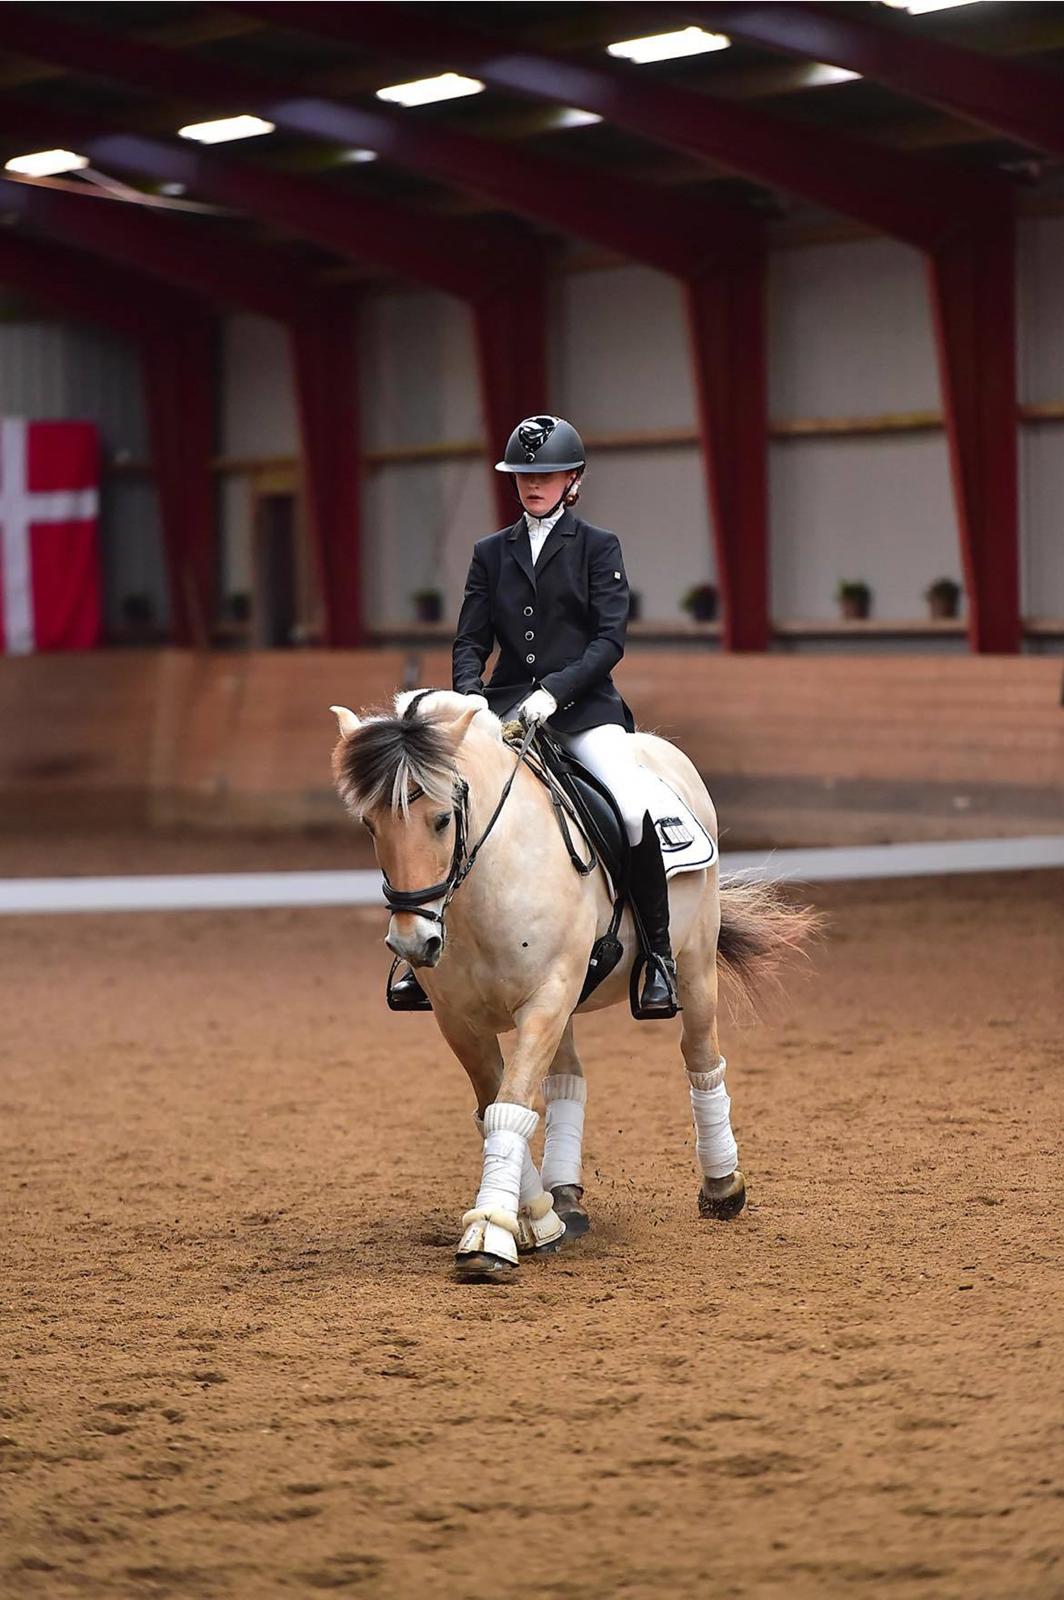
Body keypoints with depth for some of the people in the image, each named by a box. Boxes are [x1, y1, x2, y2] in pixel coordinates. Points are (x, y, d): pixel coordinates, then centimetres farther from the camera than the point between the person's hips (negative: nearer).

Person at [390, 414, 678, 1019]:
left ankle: (660, 953, -12)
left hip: (583, 703, -3)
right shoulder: (492, 553, 15)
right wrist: (468, 693, -11)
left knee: (634, 809, -27)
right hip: (507, 703, 3)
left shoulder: (599, 548, 5)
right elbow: (471, 640, 10)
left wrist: (555, 690, -19)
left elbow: (610, 638, -5)